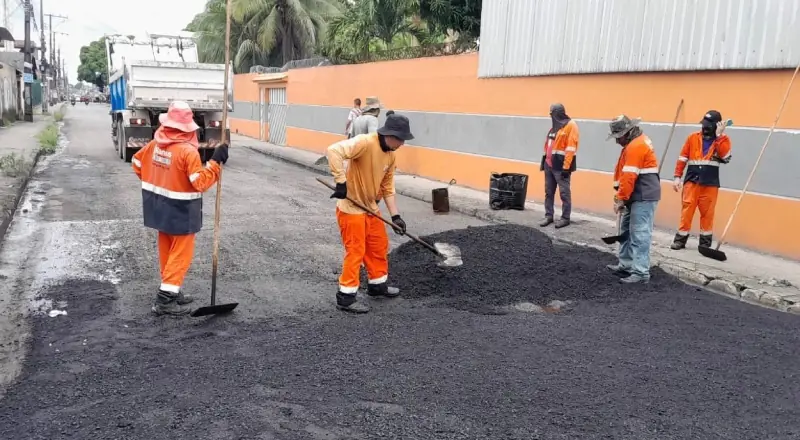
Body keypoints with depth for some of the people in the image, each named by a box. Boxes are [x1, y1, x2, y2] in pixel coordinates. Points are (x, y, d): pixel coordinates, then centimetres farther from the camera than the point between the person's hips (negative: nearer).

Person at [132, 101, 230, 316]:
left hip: (160, 208, 7)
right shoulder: (188, 151, -22)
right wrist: (215, 162, -21)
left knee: (167, 250, 18)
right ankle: (165, 298, -1)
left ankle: (171, 291, 28)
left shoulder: (155, 144, 0)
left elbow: (137, 164, 15)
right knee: (180, 253, 2)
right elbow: (200, 183, -23)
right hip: (181, 211, -7)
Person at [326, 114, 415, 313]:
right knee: (356, 252, -4)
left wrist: (395, 215, 4)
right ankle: (346, 296, 7)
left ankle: (377, 284, 36)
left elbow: (388, 187, 10)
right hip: (351, 207, -9)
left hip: (371, 208, 9)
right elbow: (334, 151, -35)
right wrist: (341, 182, -35)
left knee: (380, 247, 18)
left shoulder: (390, 155, 5)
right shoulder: (365, 143, -23)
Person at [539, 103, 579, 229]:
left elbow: (571, 148, -16)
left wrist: (566, 167, -20)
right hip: (549, 164, 8)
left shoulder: (571, 126, -11)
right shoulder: (555, 126, 17)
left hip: (561, 166, -8)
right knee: (549, 192, 11)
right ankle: (548, 216, 19)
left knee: (564, 193, -1)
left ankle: (565, 218, 7)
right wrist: (544, 161, 17)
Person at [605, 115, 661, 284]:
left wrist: (621, 199, -17)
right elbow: (625, 174, 18)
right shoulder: (636, 142, 17)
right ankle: (626, 265, 26)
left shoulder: (635, 146, -18)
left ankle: (641, 272, -8)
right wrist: (622, 196, 13)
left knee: (640, 234, -10)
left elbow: (629, 177, -22)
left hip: (644, 197, -11)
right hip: (636, 196, 11)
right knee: (627, 231, 17)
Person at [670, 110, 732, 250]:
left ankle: (705, 242, 15)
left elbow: (725, 157, -15)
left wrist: (718, 136, -15)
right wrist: (677, 177, 1)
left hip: (710, 183, -1)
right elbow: (682, 158, 7)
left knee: (707, 213, 4)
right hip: (691, 181, 1)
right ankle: (680, 239, 8)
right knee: (686, 210, 0)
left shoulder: (723, 140, 3)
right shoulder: (693, 138, 6)